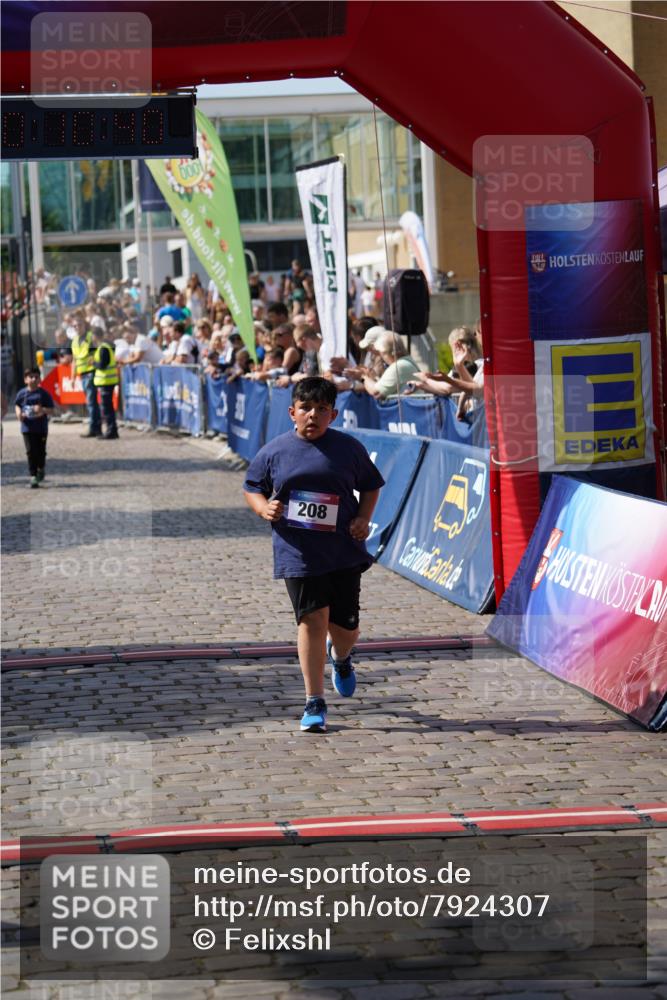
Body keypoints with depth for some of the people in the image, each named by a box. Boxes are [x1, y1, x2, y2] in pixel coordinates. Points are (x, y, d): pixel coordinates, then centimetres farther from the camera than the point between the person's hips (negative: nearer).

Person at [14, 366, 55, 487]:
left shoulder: (44, 394, -3)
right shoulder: (22, 394, 2)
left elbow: (51, 411, -2)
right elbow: (17, 405, 17)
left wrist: (42, 410, -22)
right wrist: (19, 413, -3)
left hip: (41, 428, -1)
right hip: (27, 427, 1)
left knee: (41, 451, 4)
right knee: (31, 452, -5)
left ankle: (41, 468, 34)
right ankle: (33, 476, 0)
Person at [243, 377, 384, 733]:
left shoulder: (349, 448, 3)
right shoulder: (274, 452, 2)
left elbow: (371, 486, 15)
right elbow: (251, 488, 13)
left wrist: (363, 518, -2)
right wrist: (264, 508, -9)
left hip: (343, 552, 1)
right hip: (298, 554, -1)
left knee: (345, 625, 4)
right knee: (312, 619, -10)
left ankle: (340, 657, 44)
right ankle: (314, 703, -3)